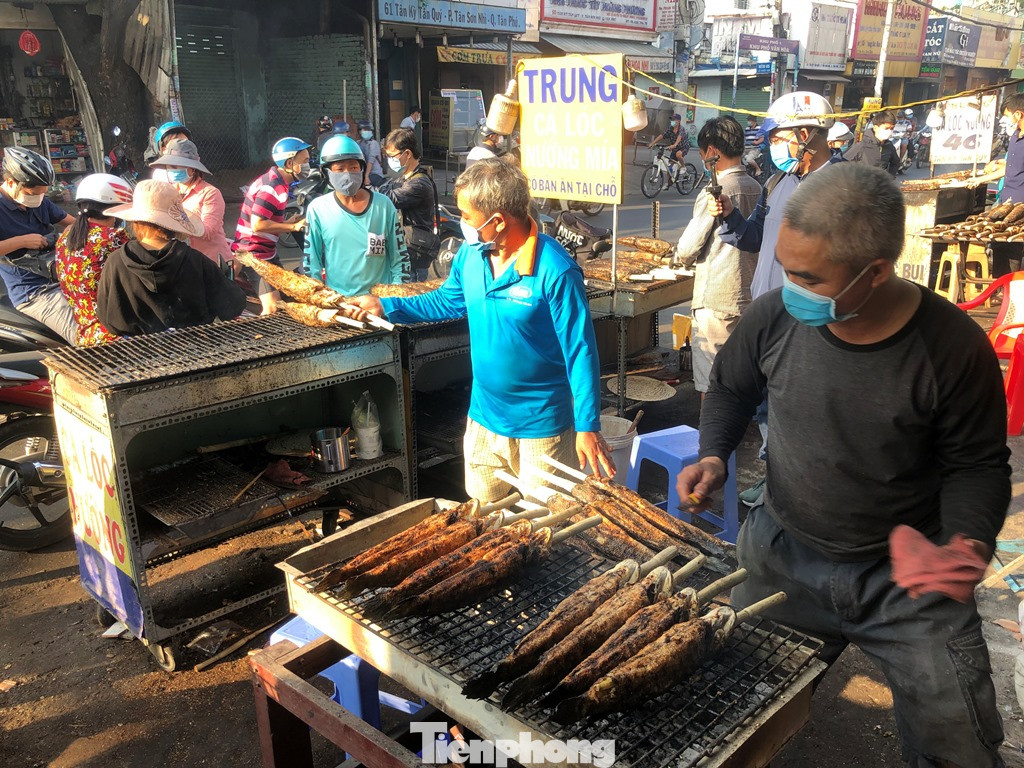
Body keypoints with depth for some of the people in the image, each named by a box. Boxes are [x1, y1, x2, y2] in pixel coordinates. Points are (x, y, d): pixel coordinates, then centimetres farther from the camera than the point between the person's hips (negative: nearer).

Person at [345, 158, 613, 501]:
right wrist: (384, 305, 14)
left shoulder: (555, 271, -24)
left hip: (541, 426, -6)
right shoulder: (470, 255, -2)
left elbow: (580, 352, -19)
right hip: (484, 417, 6)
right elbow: (446, 302, 18)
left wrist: (588, 426, -19)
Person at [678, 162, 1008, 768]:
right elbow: (731, 389, 7)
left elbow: (976, 466, -6)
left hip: (908, 580, -2)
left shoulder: (954, 347, -21)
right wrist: (714, 455, -9)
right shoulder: (775, 317, -14)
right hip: (782, 558, 2)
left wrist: (969, 541, -24)